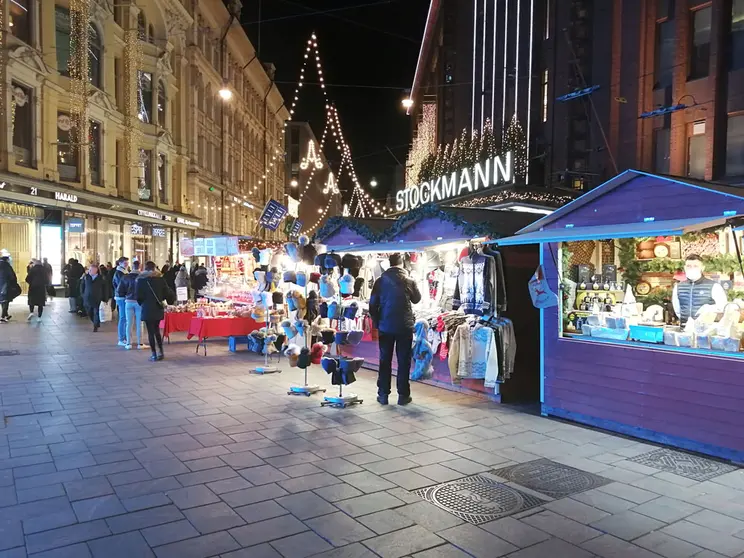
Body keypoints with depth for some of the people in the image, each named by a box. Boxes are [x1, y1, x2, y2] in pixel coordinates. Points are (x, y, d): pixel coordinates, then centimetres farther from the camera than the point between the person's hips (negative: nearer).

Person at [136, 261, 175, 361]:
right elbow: (167, 293, 0)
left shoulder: (141, 280, -5)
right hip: (158, 308, 4)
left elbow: (138, 296, -3)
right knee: (157, 330, 17)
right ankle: (160, 352, 16)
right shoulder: (160, 279, 1)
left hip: (147, 309, -3)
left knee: (150, 332, 1)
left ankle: (154, 354, 1)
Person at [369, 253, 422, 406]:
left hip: (385, 326, 1)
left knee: (385, 361, 9)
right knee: (403, 361, 6)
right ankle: (403, 395, 10)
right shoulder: (409, 280, -6)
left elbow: (373, 304, -1)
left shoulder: (380, 281, -3)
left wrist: (376, 322, 9)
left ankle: (383, 394, 12)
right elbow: (416, 299, 10)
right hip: (405, 326, -1)